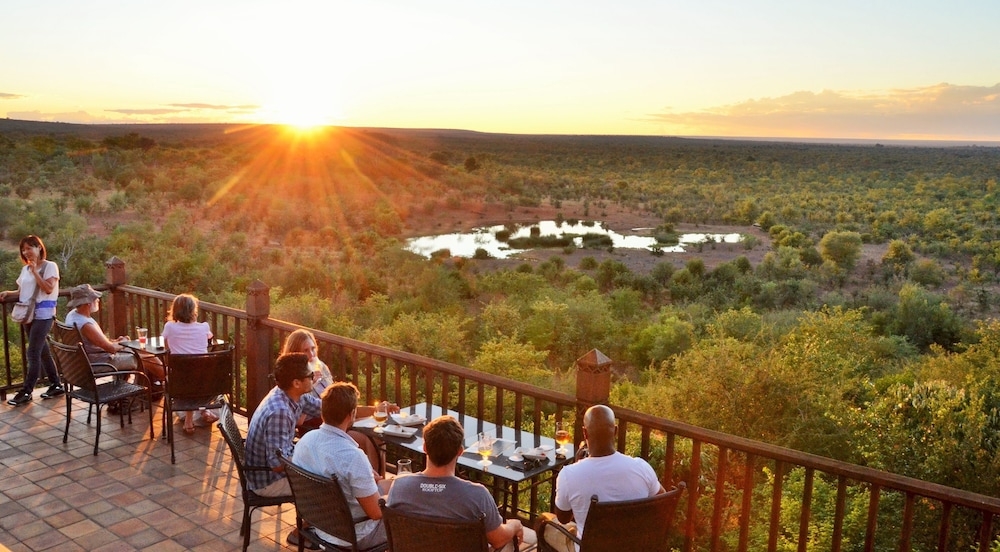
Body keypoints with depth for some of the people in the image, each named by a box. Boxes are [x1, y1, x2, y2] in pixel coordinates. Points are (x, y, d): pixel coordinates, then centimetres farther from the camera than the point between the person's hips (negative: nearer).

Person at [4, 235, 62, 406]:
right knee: (42, 351, 12)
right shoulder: (25, 269, 12)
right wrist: (8, 293, 1)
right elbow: (22, 291, 18)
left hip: (43, 314, -7)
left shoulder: (50, 266, -6)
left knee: (33, 353, -9)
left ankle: (26, 392, -5)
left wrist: (35, 271, -15)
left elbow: (48, 289, -16)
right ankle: (56, 385, 21)